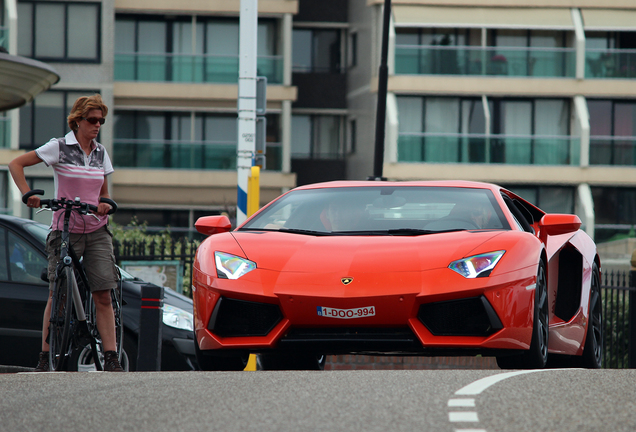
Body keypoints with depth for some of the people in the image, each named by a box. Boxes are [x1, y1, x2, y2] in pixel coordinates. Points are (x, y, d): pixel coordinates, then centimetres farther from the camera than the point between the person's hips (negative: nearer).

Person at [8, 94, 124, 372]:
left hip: (97, 231, 3)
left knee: (103, 296, -7)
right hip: (65, 231, -3)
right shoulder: (59, 148, -3)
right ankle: (45, 358, 7)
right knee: (57, 296, -2)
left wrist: (104, 204, -3)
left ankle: (111, 359, -9)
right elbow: (16, 164, -3)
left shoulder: (100, 153, 11)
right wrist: (27, 193, -17)